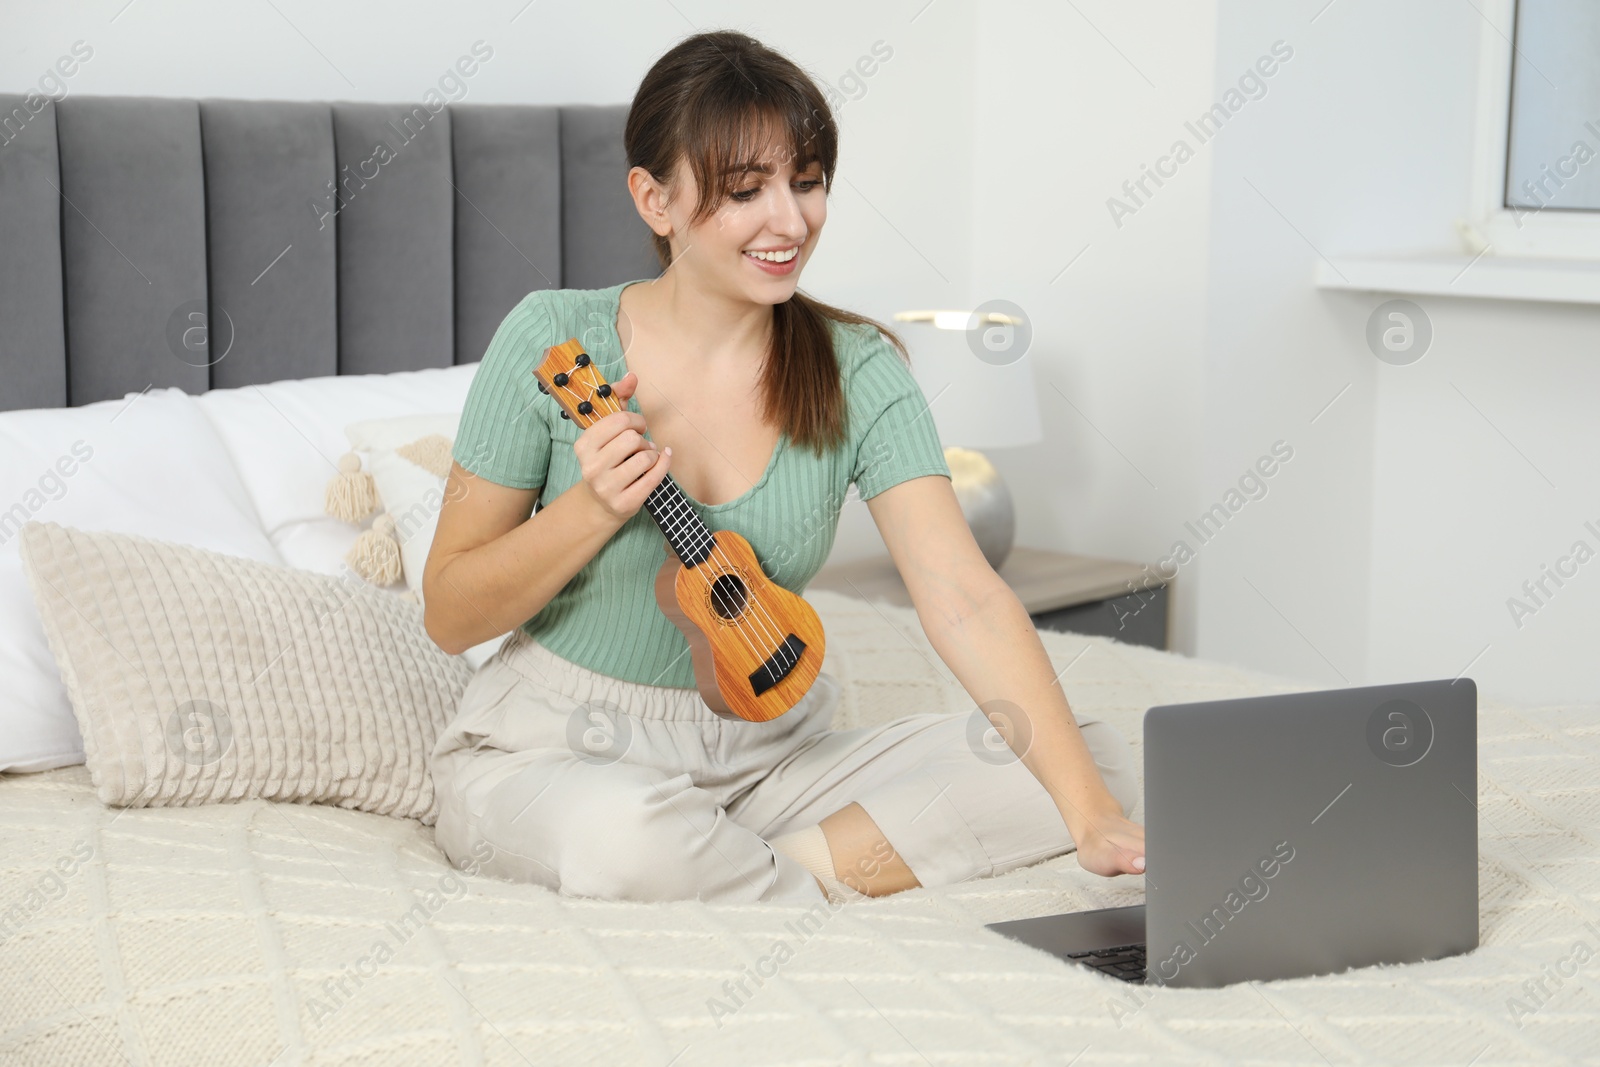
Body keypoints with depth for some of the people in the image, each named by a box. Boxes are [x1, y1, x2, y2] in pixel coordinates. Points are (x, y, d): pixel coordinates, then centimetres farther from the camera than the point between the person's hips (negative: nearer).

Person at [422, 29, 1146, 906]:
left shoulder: (856, 372, -6)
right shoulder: (552, 341, -10)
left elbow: (965, 596, -17)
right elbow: (449, 617, -5)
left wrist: (1093, 817, -29)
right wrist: (589, 510, -23)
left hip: (766, 752, 4)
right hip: (560, 750, -3)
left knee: (1102, 757, -13)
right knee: (628, 832, -41)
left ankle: (793, 866, -18)